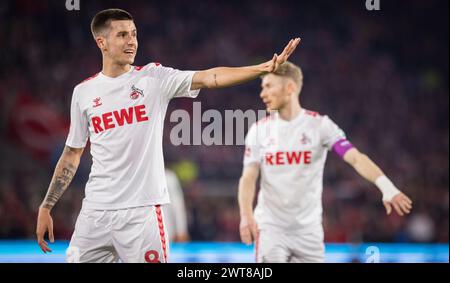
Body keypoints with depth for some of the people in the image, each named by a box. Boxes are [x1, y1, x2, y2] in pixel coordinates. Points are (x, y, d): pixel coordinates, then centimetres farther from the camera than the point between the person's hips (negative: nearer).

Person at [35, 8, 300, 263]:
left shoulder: (154, 78, 1)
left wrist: (264, 68, -26)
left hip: (142, 208, -2)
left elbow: (208, 77, -12)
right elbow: (72, 154, 15)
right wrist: (46, 207, 12)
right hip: (95, 210, 3)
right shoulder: (83, 92, 8)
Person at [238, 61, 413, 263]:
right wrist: (246, 215, -19)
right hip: (269, 228, 0)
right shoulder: (259, 130, 3)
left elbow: (355, 158, -15)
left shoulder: (319, 124, -3)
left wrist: (386, 187, -31)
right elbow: (248, 178, -1)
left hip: (309, 230, 0)